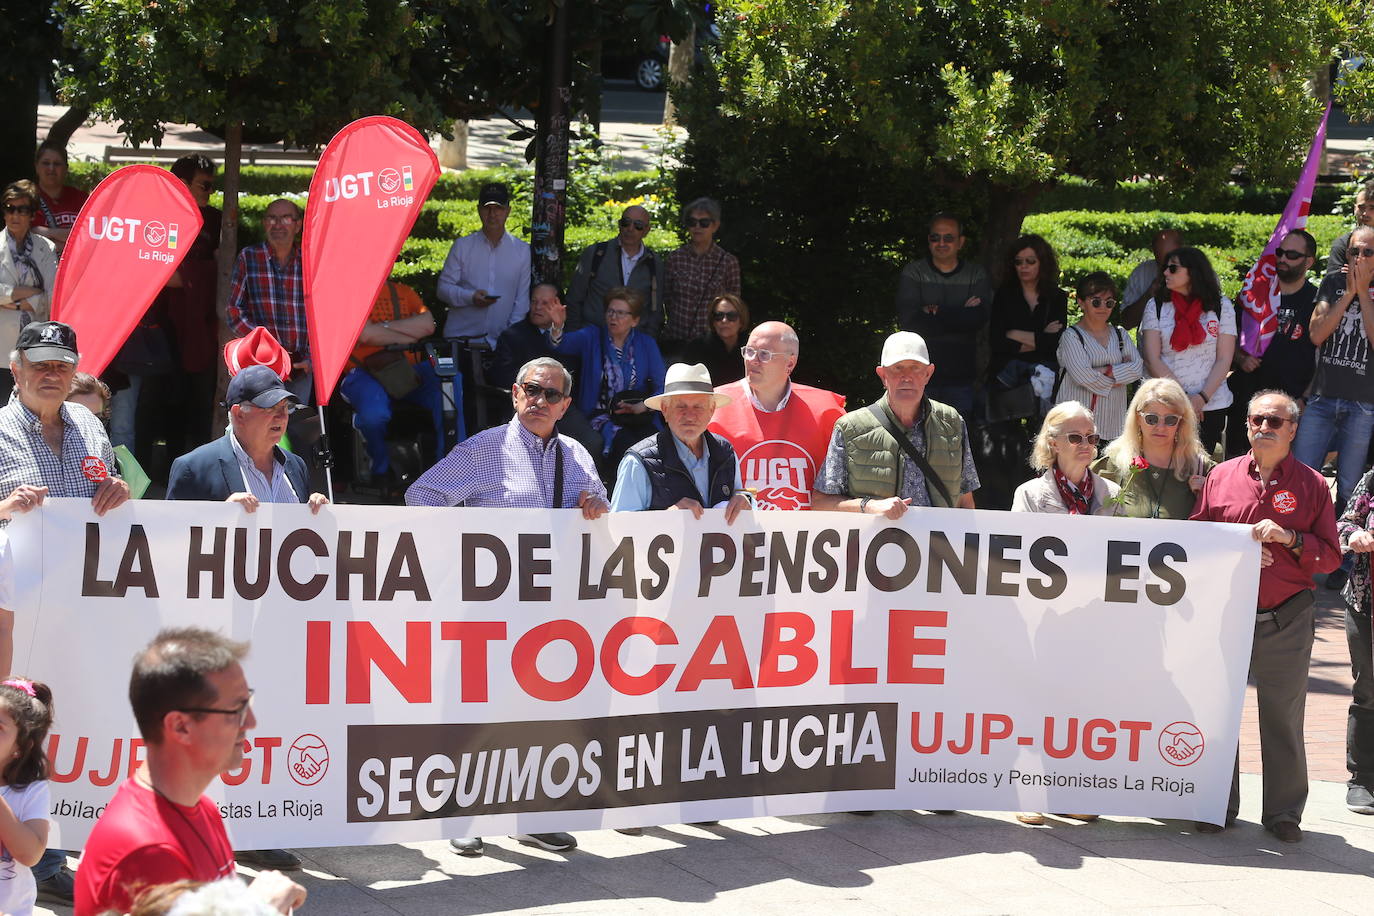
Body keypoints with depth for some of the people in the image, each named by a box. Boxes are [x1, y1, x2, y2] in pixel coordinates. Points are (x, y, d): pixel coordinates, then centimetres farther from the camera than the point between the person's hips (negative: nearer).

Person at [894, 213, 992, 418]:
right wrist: (959, 315, -9)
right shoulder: (913, 273, 4)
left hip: (960, 377, 1)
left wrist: (936, 312, -11)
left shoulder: (976, 274, 8)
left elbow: (979, 319, -7)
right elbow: (908, 321, -10)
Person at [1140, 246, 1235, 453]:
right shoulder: (1156, 306, 5)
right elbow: (1152, 359, -1)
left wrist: (1202, 398, -11)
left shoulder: (1221, 306, 5)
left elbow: (1224, 359, 2)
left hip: (1211, 404, 0)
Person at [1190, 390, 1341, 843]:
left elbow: (1330, 557, 4)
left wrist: (1290, 538, -13)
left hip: (1287, 619, -1)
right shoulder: (1221, 476, 8)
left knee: (1283, 719, 2)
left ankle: (1284, 812, 13)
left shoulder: (1312, 485, 5)